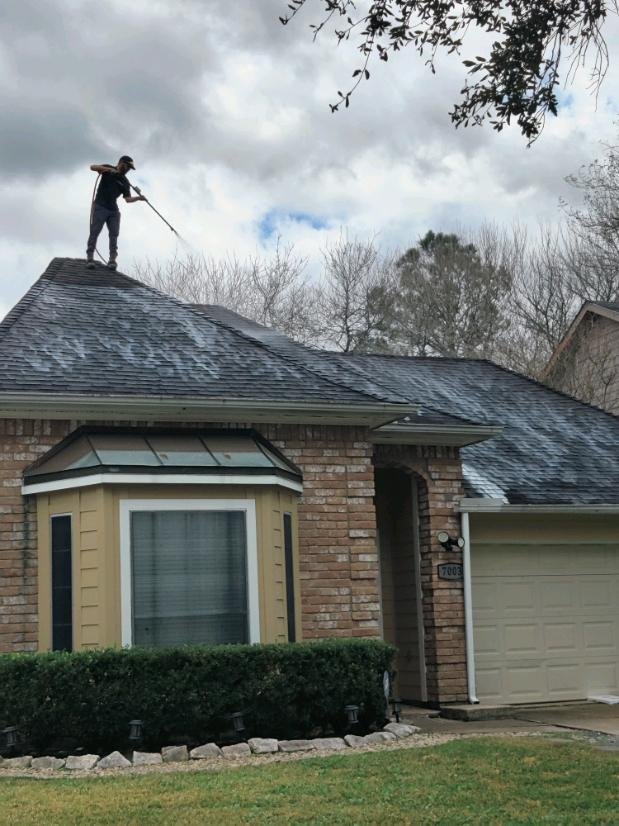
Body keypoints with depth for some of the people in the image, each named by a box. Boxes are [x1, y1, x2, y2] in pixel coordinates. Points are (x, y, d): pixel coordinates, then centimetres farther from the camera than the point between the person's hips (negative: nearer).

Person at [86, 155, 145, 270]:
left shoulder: (125, 182, 14)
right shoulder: (108, 169, 5)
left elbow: (127, 199, 5)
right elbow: (92, 167, -9)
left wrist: (138, 198, -14)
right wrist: (108, 170, -21)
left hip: (113, 210, 4)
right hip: (100, 206, -4)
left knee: (114, 233, -6)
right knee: (95, 231, -11)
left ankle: (112, 259, -9)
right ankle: (90, 257, -14)